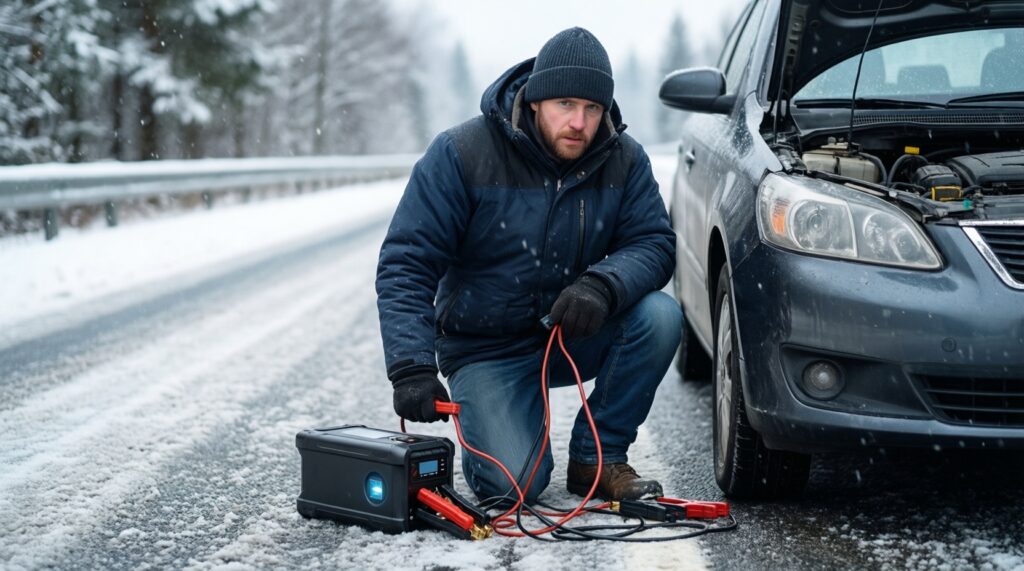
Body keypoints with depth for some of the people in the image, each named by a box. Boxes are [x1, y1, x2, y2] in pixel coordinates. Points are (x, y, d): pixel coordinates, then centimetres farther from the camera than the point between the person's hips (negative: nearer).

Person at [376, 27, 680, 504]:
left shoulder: (624, 160, -6)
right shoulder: (460, 154, -17)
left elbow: (654, 243, -10)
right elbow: (405, 264, -19)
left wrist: (603, 285, -34)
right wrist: (412, 368, -31)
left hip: (576, 335, 4)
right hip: (488, 349, -3)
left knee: (660, 315, -25)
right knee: (514, 483, -22)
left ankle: (597, 457, -6)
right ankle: (486, 424, 16)